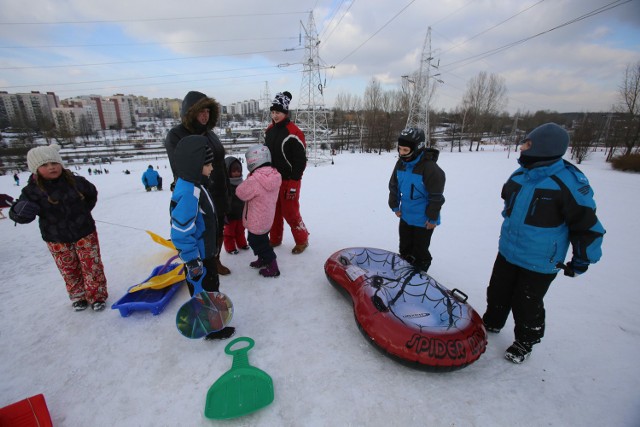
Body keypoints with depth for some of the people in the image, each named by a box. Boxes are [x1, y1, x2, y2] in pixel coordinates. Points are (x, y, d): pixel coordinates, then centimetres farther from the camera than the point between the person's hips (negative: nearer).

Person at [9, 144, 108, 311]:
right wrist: (21, 211, -33)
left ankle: (97, 295, 21)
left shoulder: (75, 181, -9)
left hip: (85, 233, 0)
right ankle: (78, 297, 34)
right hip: (56, 240, 1)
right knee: (69, 270, 14)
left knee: (92, 266, 5)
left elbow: (92, 193, 11)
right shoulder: (32, 190, -11)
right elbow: (18, 214, -10)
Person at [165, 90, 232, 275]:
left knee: (218, 231, 17)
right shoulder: (175, 136, -11)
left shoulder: (210, 134, 10)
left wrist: (227, 192, 13)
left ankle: (216, 261, 37)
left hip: (218, 195, 7)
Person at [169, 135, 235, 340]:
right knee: (204, 291, 8)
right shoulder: (187, 193, -30)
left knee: (211, 286, 25)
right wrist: (193, 262, -23)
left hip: (205, 251, 10)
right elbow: (181, 233, -29)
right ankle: (211, 329, 29)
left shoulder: (195, 185, 3)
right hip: (198, 256, -10)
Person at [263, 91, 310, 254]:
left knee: (290, 213, -1)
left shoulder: (293, 133, -17)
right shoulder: (269, 130, 8)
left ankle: (302, 240, 19)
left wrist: (293, 183, -18)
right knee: (274, 211, 15)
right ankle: (275, 239, 33)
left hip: (289, 180, -7)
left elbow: (301, 161, -18)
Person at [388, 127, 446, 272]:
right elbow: (394, 186, 7)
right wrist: (395, 206, 9)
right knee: (405, 248, 21)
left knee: (420, 251, 7)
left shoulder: (430, 168, -25)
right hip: (405, 216, 7)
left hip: (423, 220, -6)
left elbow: (436, 196, -19)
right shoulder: (400, 164, -5)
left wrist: (432, 218, -13)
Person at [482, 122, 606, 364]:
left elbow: (586, 225, -13)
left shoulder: (569, 181, -20)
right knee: (497, 293, 20)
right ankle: (492, 323, 44)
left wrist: (581, 260, -7)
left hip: (539, 262, -6)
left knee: (527, 306, 9)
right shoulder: (520, 175, 0)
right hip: (507, 251, 7)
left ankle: (525, 343, 34)